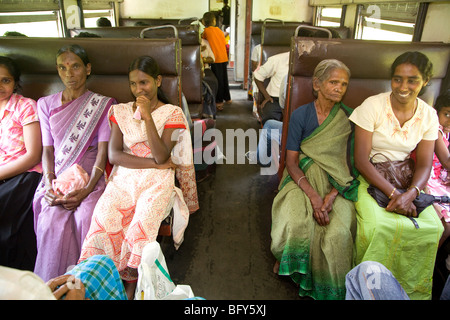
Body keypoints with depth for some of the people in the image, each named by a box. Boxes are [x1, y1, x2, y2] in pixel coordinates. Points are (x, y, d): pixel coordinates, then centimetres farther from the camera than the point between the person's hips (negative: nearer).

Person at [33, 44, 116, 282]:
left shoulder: (102, 104, 5)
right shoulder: (46, 104, 15)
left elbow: (103, 151, -4)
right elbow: (47, 149, 9)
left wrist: (86, 190, -17)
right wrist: (49, 183, -9)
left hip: (91, 175, -2)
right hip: (58, 176, 3)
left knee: (87, 218, -29)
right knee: (51, 220, -25)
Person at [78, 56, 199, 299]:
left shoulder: (172, 113, 3)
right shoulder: (121, 111, 12)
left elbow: (161, 156, -10)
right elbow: (114, 155, 0)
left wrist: (147, 117, -15)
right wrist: (154, 162, -10)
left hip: (156, 179, -2)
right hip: (124, 177, 3)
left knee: (142, 222, -28)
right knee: (103, 218, -25)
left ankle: (131, 282, -7)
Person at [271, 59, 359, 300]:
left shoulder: (349, 117, 4)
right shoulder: (301, 115, 0)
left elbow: (350, 162, 0)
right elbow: (291, 161, -5)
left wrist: (332, 195, -16)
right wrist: (313, 195, -19)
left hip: (335, 183, 1)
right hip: (303, 176, -1)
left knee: (338, 231, -26)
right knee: (295, 223, -29)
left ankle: (329, 287, 1)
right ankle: (287, 259, 8)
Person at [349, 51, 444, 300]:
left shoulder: (428, 115, 3)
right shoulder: (372, 106, -11)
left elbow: (424, 164, 0)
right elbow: (361, 160, -15)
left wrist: (409, 194, -20)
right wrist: (393, 193, -23)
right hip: (370, 178, -4)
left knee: (433, 228, -19)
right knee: (377, 226, -30)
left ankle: (412, 288, 6)